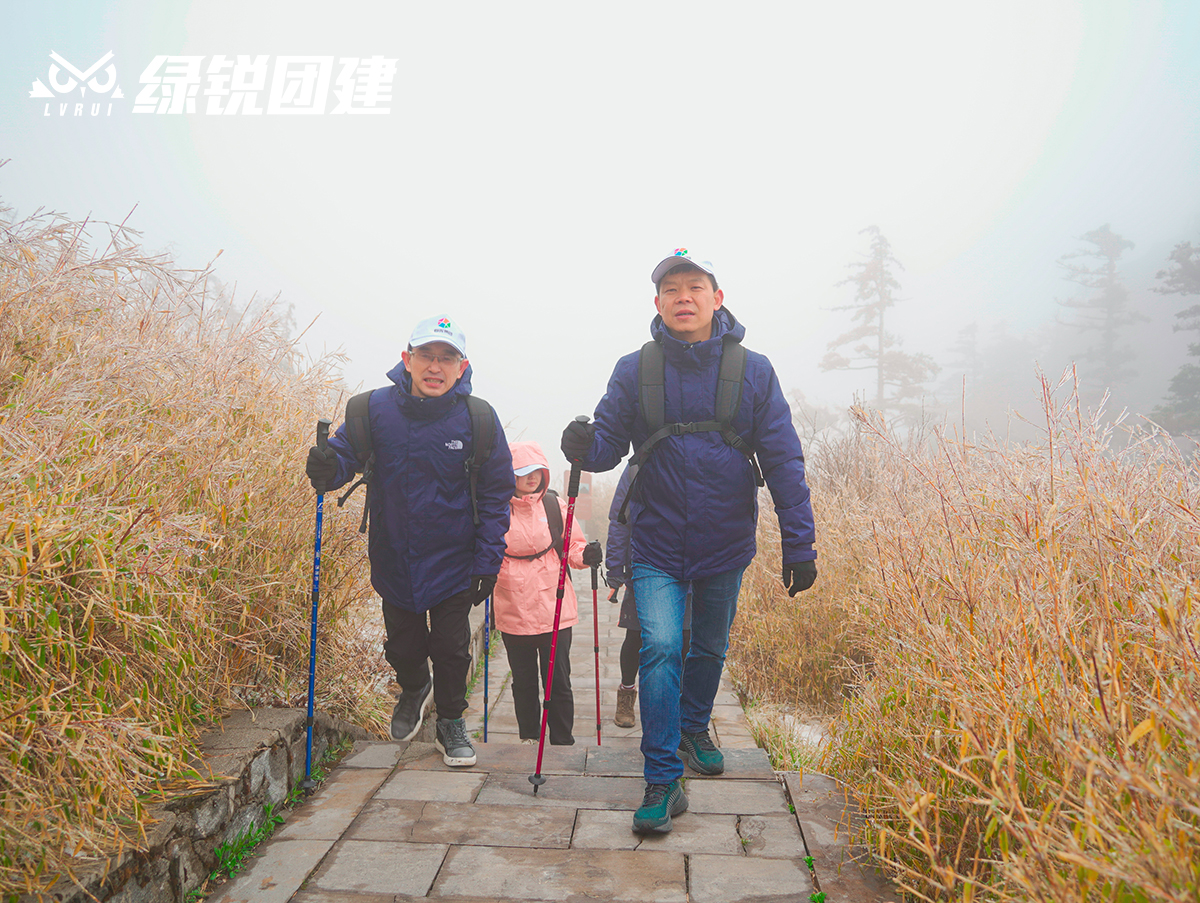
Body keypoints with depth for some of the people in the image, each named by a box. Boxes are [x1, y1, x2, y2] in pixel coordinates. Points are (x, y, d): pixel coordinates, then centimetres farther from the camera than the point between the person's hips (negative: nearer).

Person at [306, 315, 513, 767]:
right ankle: (414, 689, 51)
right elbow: (345, 452, 1)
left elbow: (496, 493, -6)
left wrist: (488, 561, -8)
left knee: (451, 649, 8)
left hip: (453, 561, -2)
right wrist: (328, 468, -24)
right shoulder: (375, 408, -11)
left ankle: (451, 721, 35)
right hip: (394, 559, 2)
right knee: (402, 647, 17)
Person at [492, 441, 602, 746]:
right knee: (523, 682, 13)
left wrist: (585, 554, -12)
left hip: (554, 609, 0)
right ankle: (528, 739, 31)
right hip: (513, 613, 0)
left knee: (558, 682, 4)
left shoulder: (555, 505, 1)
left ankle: (562, 744, 19)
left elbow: (573, 546, 9)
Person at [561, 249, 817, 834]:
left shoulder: (753, 370, -6)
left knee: (709, 649, 18)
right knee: (660, 647, -13)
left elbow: (783, 462, -6)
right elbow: (609, 443, -3)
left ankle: (693, 729, 46)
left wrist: (799, 544, -10)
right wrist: (584, 448, -27)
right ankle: (663, 780, 2)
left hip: (726, 544, 2)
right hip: (657, 545, -1)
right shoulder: (634, 370, -5)